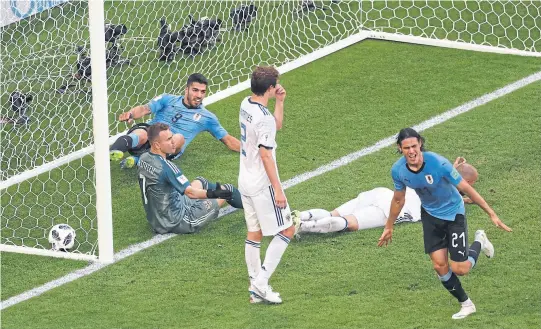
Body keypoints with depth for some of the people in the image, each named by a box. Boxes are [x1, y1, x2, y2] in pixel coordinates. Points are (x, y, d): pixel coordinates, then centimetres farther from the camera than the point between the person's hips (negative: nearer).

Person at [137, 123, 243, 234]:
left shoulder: (143, 159, -1)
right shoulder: (166, 166, -28)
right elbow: (190, 193, -22)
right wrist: (213, 193, -14)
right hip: (176, 223, -9)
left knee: (201, 182, 29)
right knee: (227, 190, 3)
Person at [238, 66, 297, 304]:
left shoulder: (246, 105, 5)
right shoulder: (264, 118, -24)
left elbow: (276, 126, 19)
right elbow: (265, 155, -24)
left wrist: (279, 102, 6)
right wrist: (278, 190, -20)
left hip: (245, 182, 9)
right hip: (262, 184, -9)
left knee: (254, 233, 14)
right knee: (287, 230, 1)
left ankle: (255, 288, 18)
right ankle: (261, 282, -3)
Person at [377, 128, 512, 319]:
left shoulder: (438, 163, -32)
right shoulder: (398, 170, -17)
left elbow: (466, 188, -23)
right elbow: (398, 200, 4)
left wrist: (491, 214, -20)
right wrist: (388, 227, 14)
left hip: (453, 213, -4)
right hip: (430, 215, 4)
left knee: (460, 269, -4)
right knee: (440, 266, -3)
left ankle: (479, 242, 28)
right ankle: (466, 304, 19)